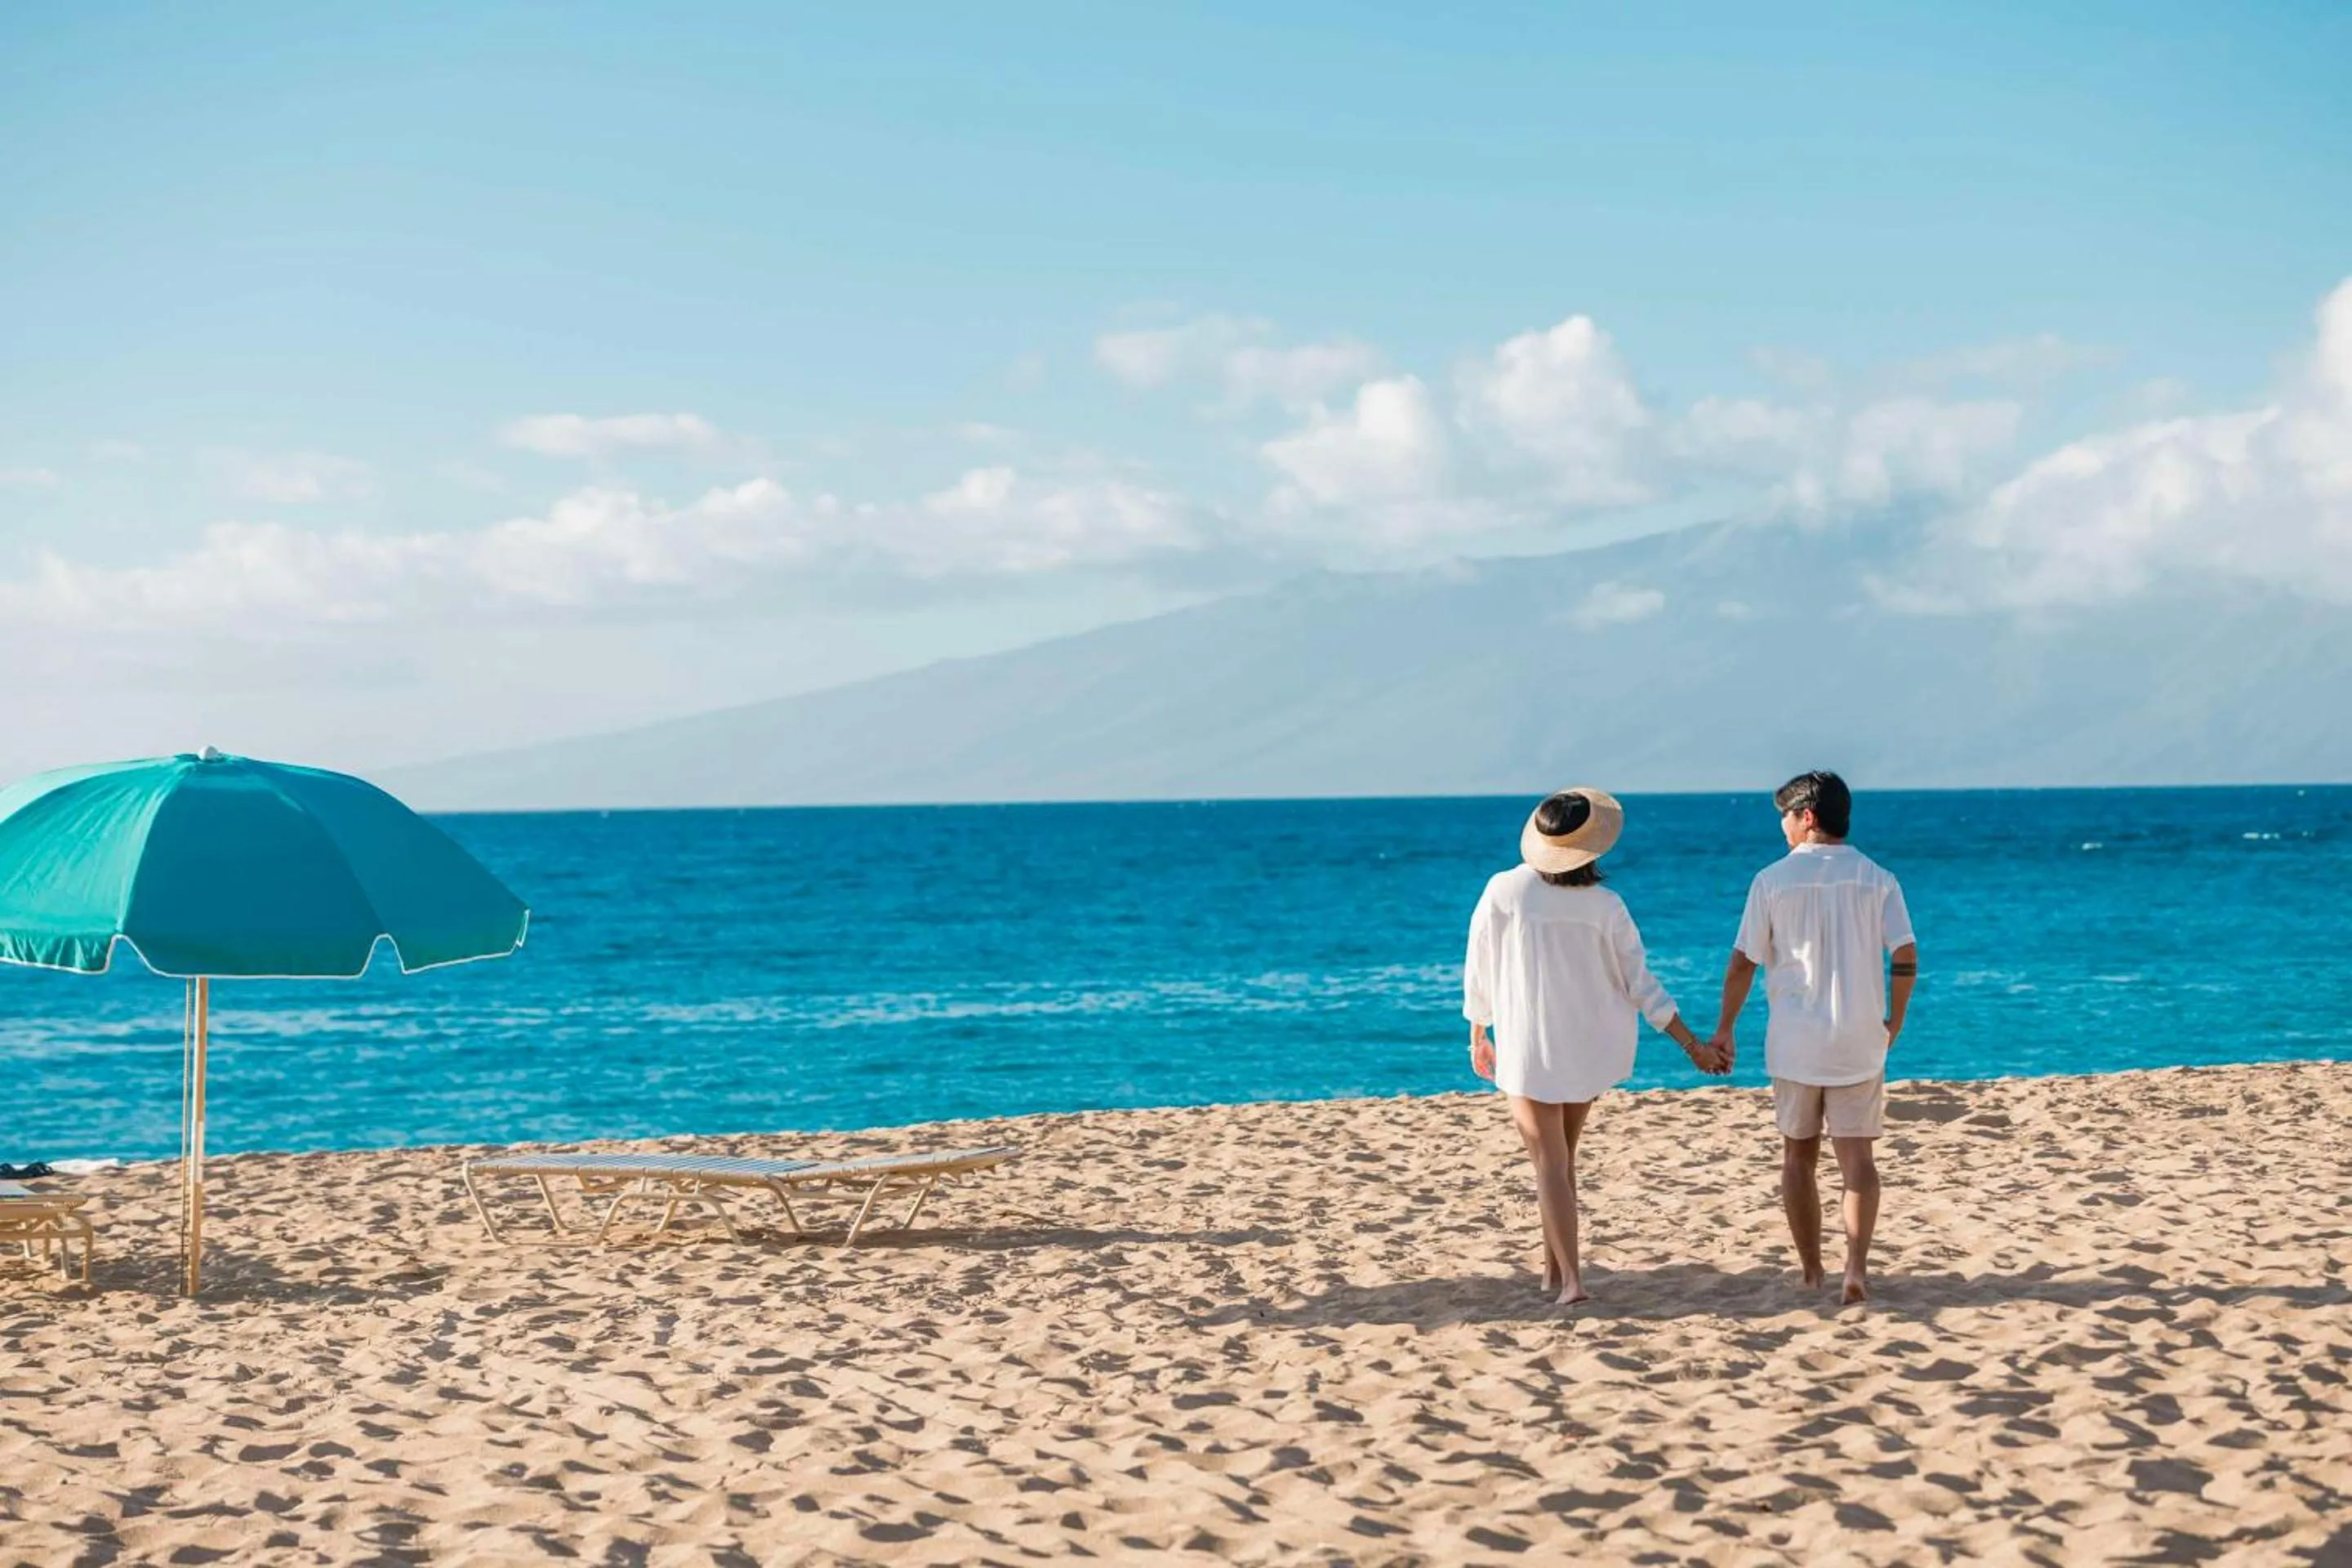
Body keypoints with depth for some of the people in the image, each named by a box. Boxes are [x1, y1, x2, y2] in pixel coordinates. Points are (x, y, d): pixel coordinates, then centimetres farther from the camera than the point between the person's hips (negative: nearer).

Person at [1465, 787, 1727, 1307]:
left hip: (1529, 1049, -2)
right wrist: (1693, 1045, 4)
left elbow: (1478, 972, -3)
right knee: (1562, 1156, 19)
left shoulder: (1503, 890, -11)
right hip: (1590, 1046, 2)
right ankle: (1554, 1267, 23)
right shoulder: (1605, 906, -8)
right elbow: (1641, 986, -4)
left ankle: (1571, 1278, -10)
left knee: (1550, 1163, 0)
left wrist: (1478, 1037, 13)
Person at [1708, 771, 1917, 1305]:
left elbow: (1743, 962, -2)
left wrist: (1725, 1029, 8)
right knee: (1857, 1157, 3)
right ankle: (1857, 1265, -14)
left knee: (1799, 1156, 12)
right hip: (1858, 1040, 1)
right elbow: (1906, 956, -6)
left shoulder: (1773, 880, -2)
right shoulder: (1877, 879, 1)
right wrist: (1894, 1020, 8)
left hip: (1794, 1040, -1)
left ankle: (1811, 1271, 15)